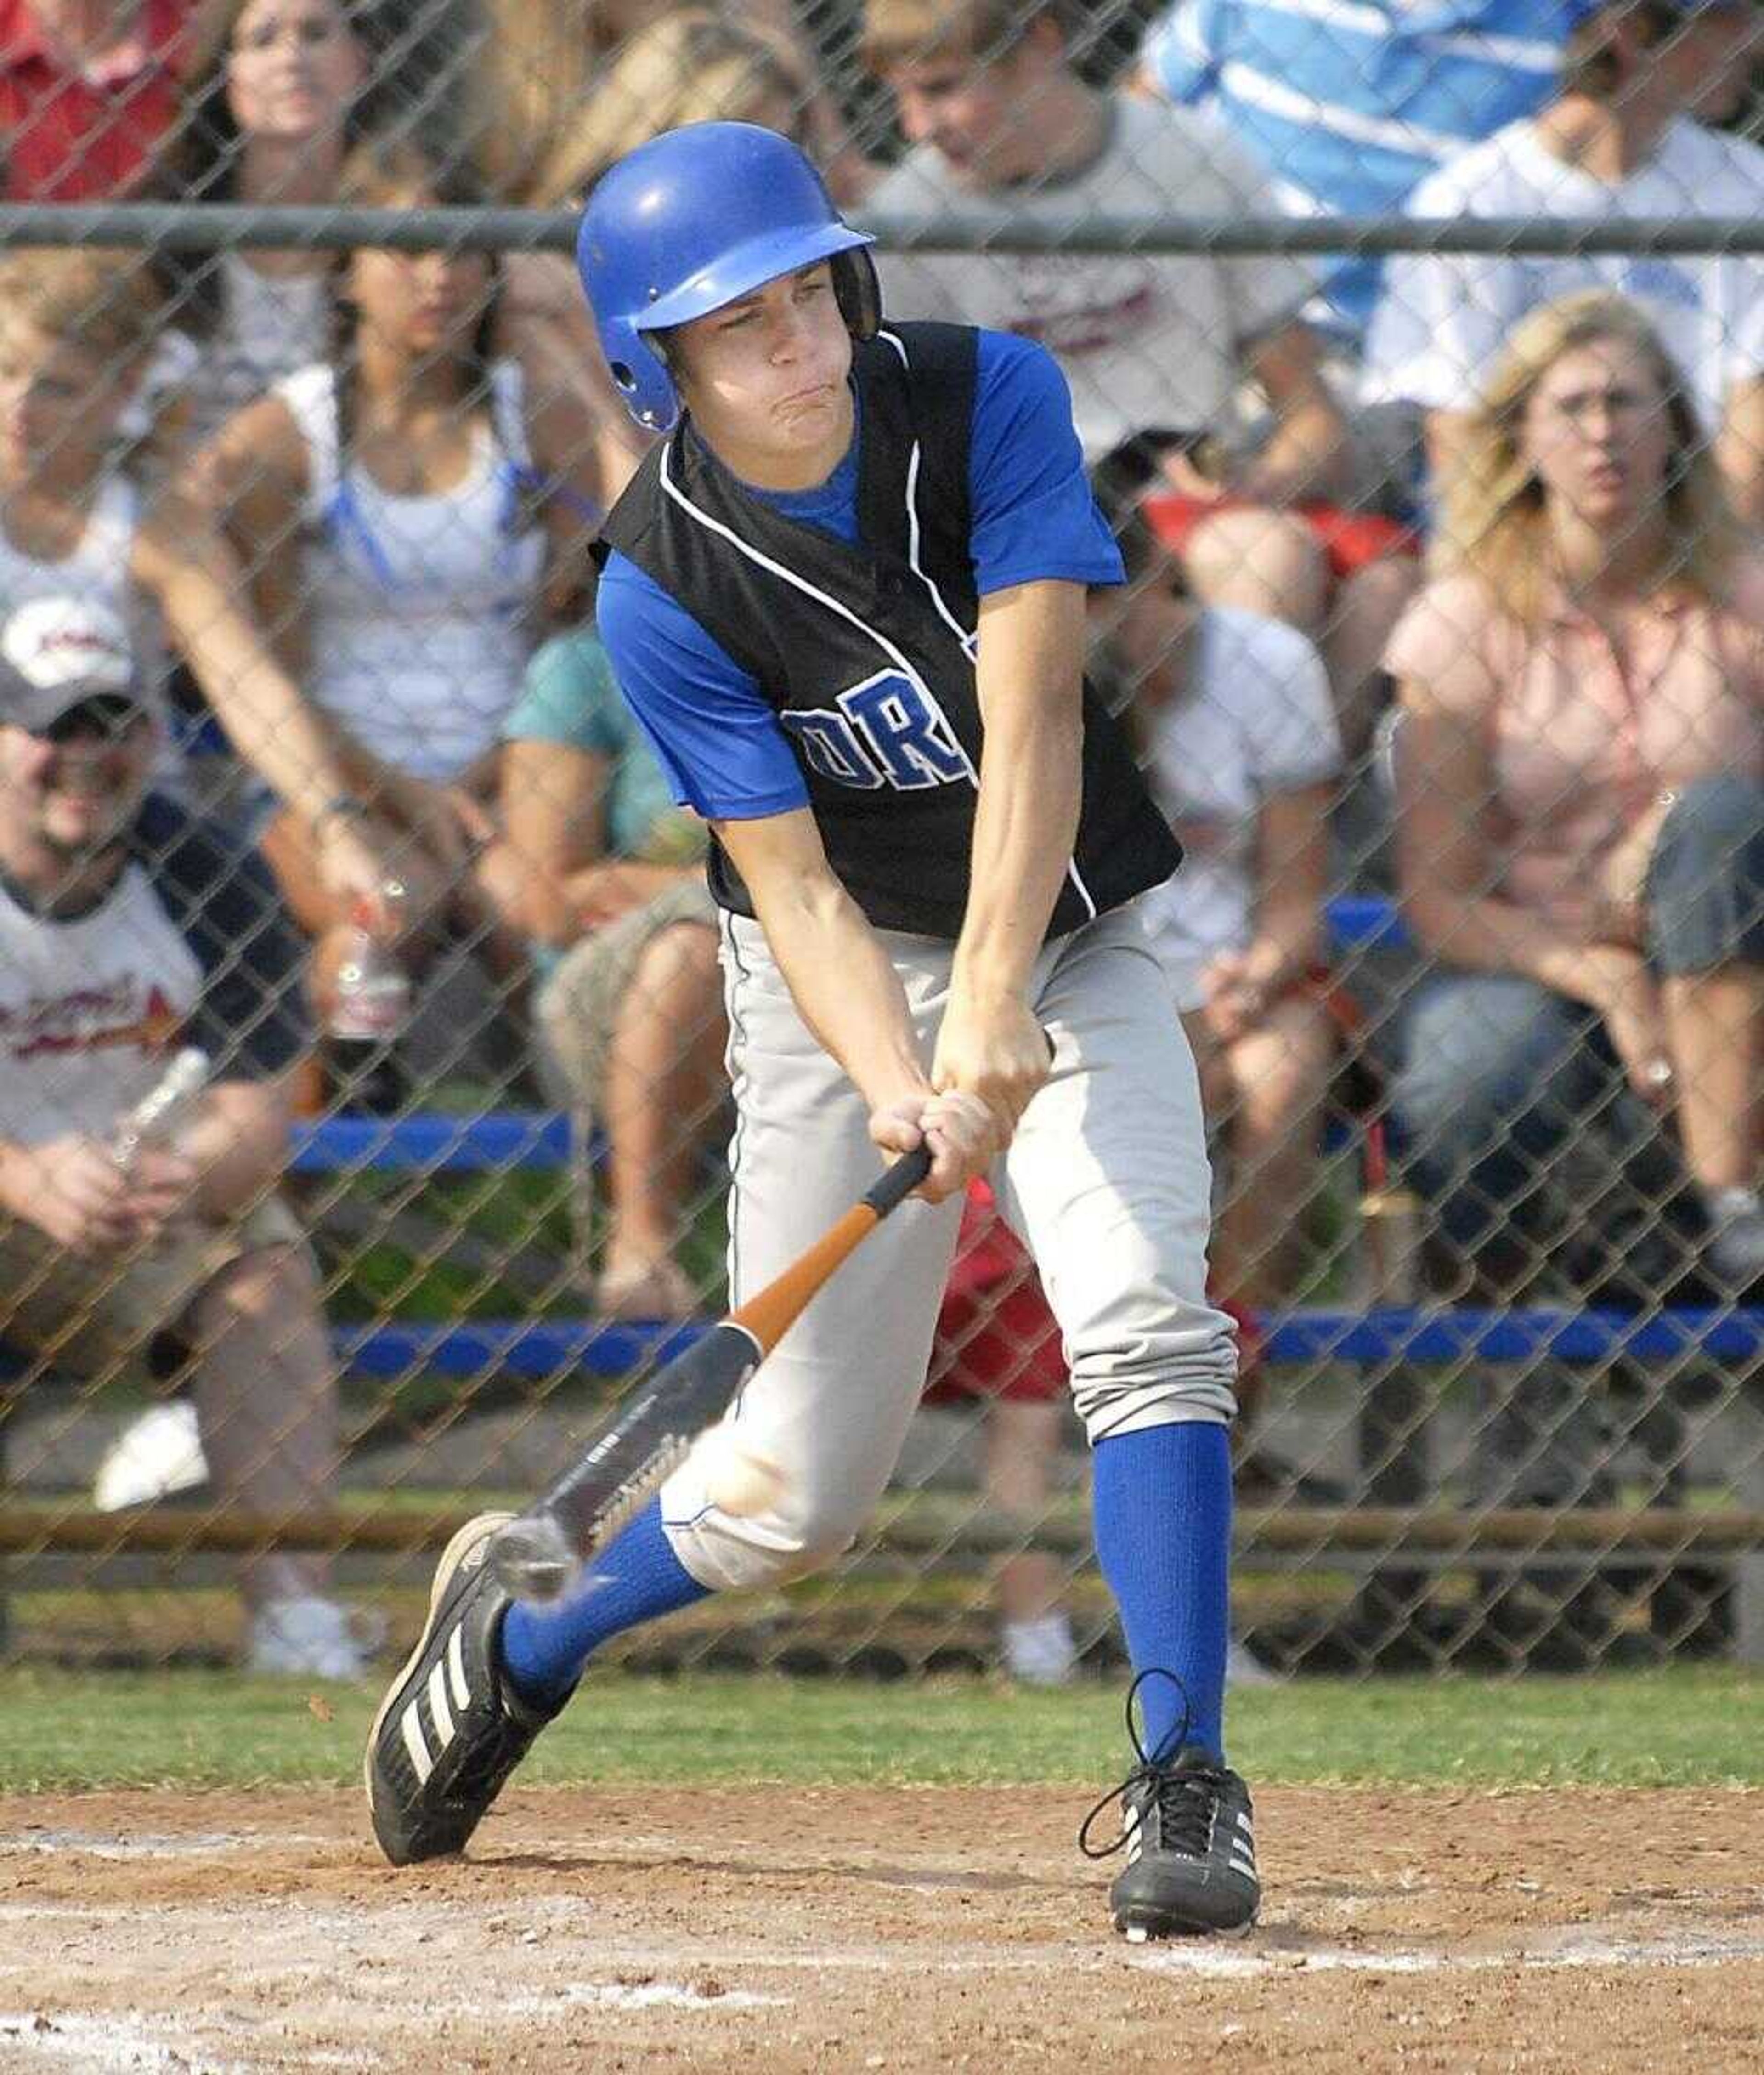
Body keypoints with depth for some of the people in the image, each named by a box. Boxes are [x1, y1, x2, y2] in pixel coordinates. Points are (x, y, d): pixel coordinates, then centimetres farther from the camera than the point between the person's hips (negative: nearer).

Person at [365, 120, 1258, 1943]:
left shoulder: (991, 401, -17)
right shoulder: (662, 585, -19)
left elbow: (1030, 720, -26)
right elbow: (793, 887, -21)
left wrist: (989, 1012, -37)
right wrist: (899, 1092, -39)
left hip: (1067, 943, 1)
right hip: (850, 979, -1)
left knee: (1143, 1317, -24)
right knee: (798, 1494, 2)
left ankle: (1182, 1787, -22)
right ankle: (519, 1644, 31)